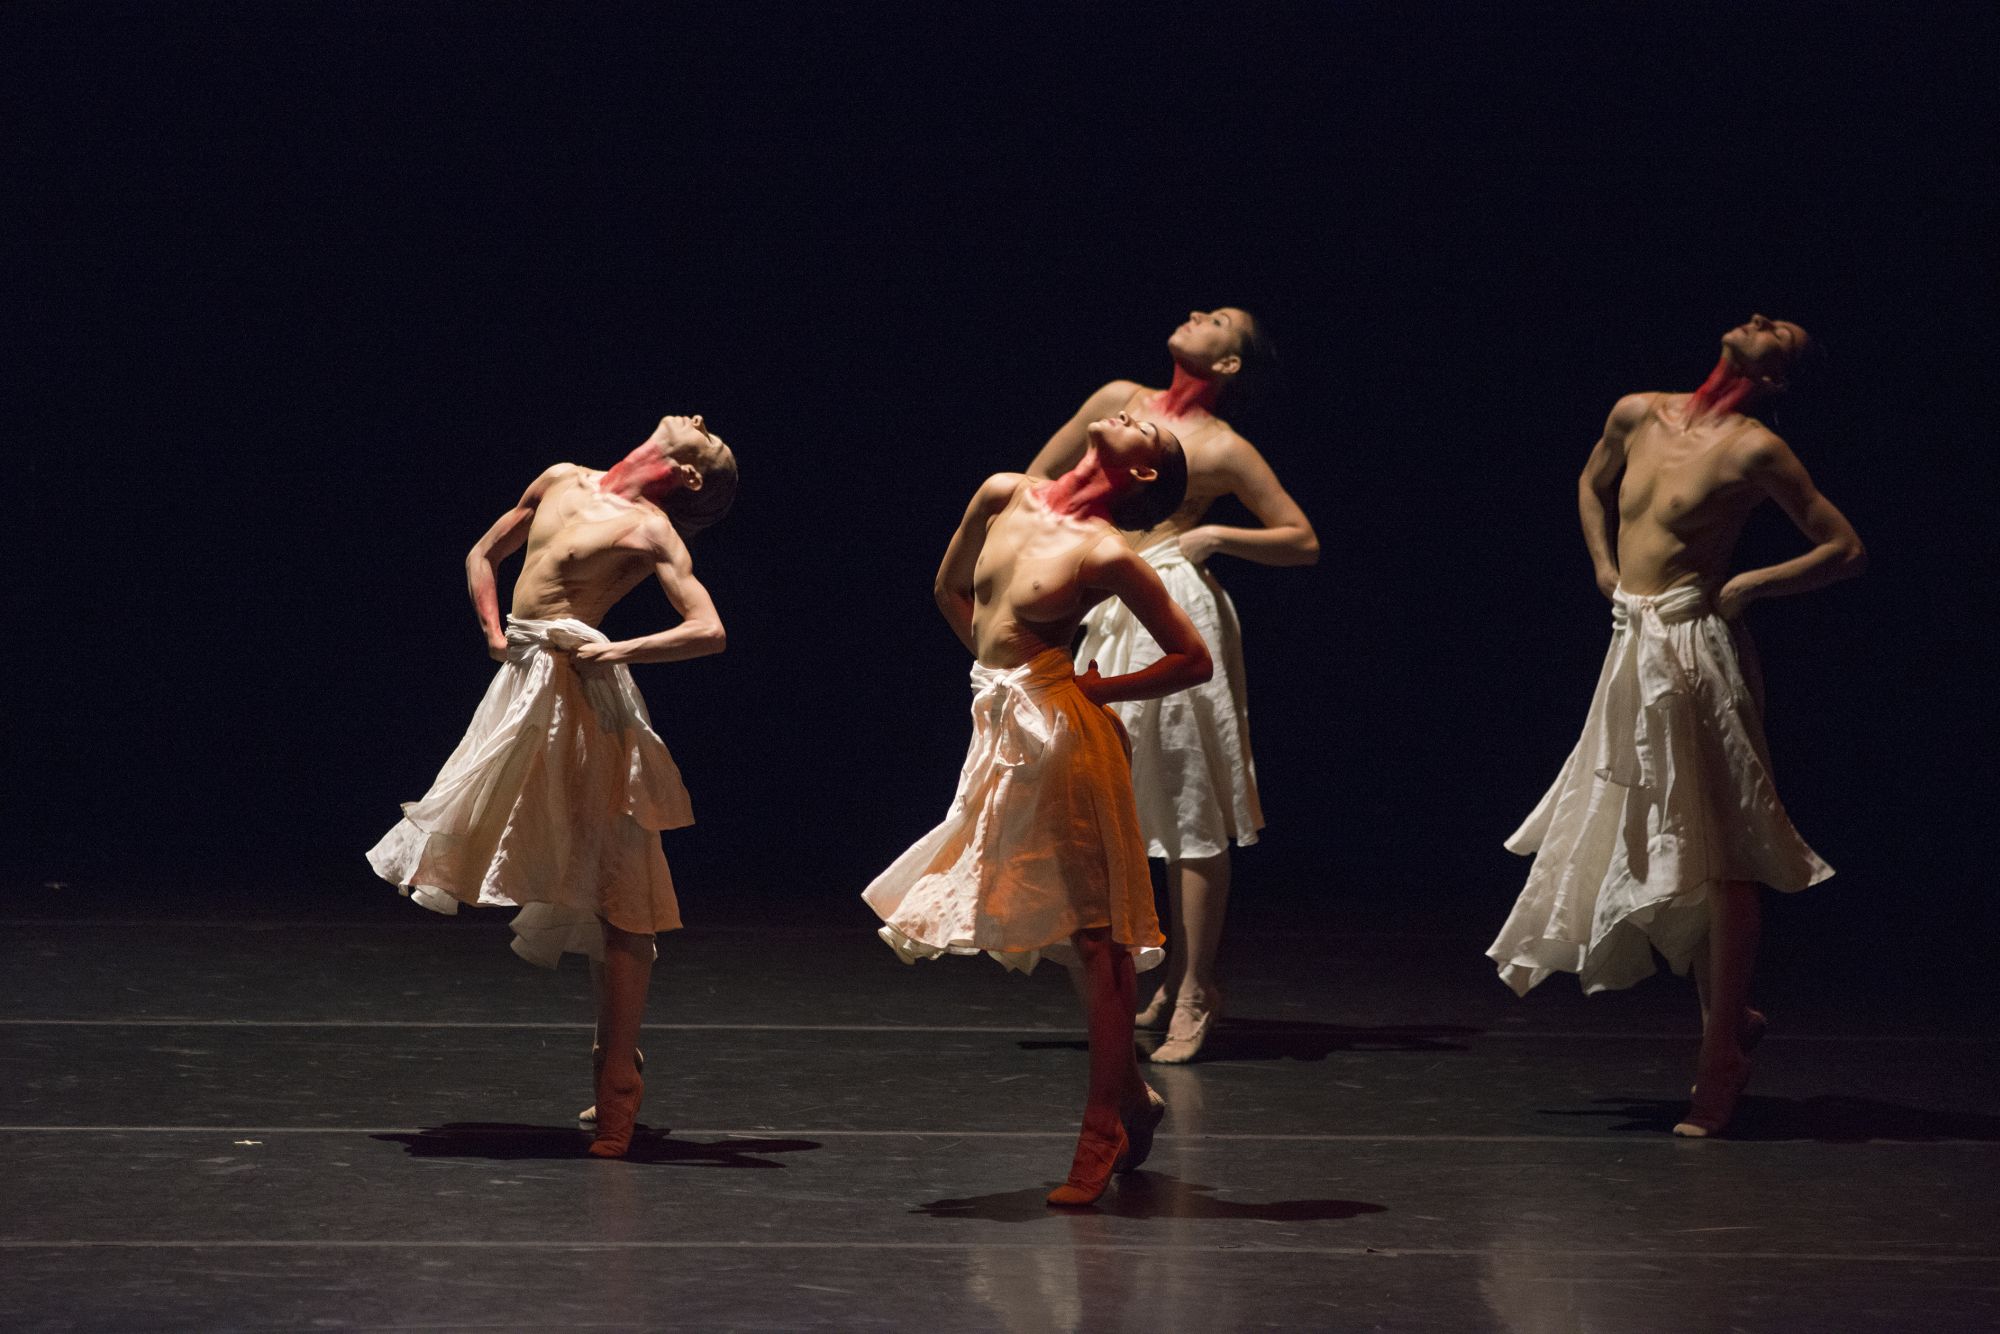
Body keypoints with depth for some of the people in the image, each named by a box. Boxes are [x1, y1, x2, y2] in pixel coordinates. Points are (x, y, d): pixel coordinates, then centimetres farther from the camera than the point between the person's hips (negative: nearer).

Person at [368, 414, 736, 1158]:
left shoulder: (651, 530, -6)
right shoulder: (563, 481, 13)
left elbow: (709, 630, -17)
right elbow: (483, 556, 25)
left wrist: (617, 652, -17)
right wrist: (494, 634, 11)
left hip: (580, 691, -8)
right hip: (522, 680, 8)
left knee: (613, 898, -6)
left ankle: (617, 1082, -3)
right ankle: (618, 1059, 21)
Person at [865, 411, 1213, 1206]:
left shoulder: (1105, 553, -10)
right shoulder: (1004, 497, 6)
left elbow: (1194, 660, -6)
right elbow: (951, 590, 22)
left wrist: (1098, 689, -6)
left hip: (1062, 735, -7)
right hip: (1003, 725, 7)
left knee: (1092, 936, -3)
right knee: (1067, 931, 14)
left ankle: (1104, 1132, 1)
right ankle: (1131, 1098, 26)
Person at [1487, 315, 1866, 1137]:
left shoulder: (1754, 449, -8)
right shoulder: (1638, 415, 9)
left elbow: (1846, 550, -6)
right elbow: (1591, 484, 30)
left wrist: (1745, 587, -9)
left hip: (1696, 651, -7)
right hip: (1633, 646, 7)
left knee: (1716, 859, -5)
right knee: (1644, 848, 14)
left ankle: (1722, 1061, 0)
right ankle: (1729, 1017, 28)